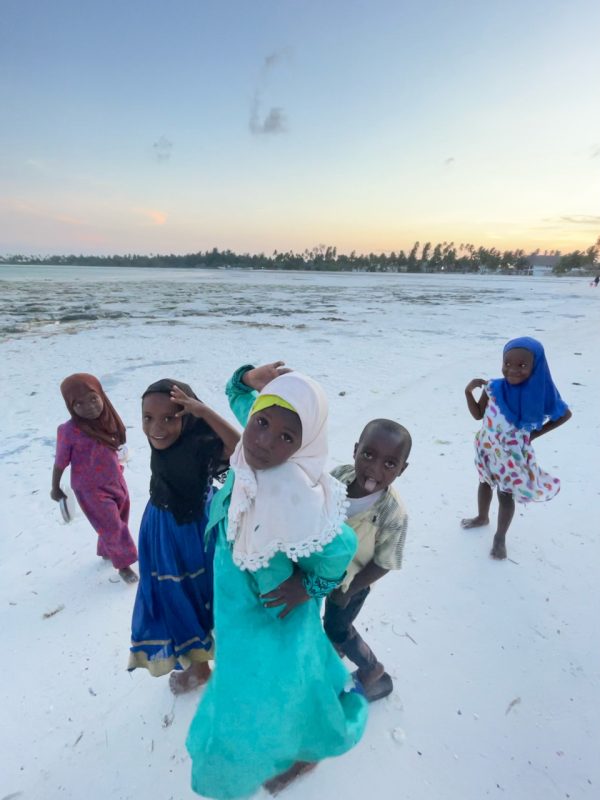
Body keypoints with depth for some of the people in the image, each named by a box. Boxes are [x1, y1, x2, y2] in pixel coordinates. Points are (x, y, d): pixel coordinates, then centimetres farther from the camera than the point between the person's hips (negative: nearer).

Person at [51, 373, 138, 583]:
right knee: (112, 527, 4)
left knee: (118, 522, 23)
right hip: (91, 490, -6)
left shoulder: (107, 421, -10)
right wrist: (55, 488, -2)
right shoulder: (69, 431, -26)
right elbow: (60, 463, -13)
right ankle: (123, 563, 28)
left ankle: (107, 551, 50)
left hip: (116, 482, 6)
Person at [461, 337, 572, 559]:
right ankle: (482, 517, 52)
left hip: (513, 455, -3)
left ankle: (500, 537, 31)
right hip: (487, 448, 3)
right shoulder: (494, 388, -18)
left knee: (506, 495, 8)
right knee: (484, 483, 25)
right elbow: (478, 414, -4)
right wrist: (468, 392, -20)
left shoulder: (539, 393, -22)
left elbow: (565, 414, -4)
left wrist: (536, 434, -8)